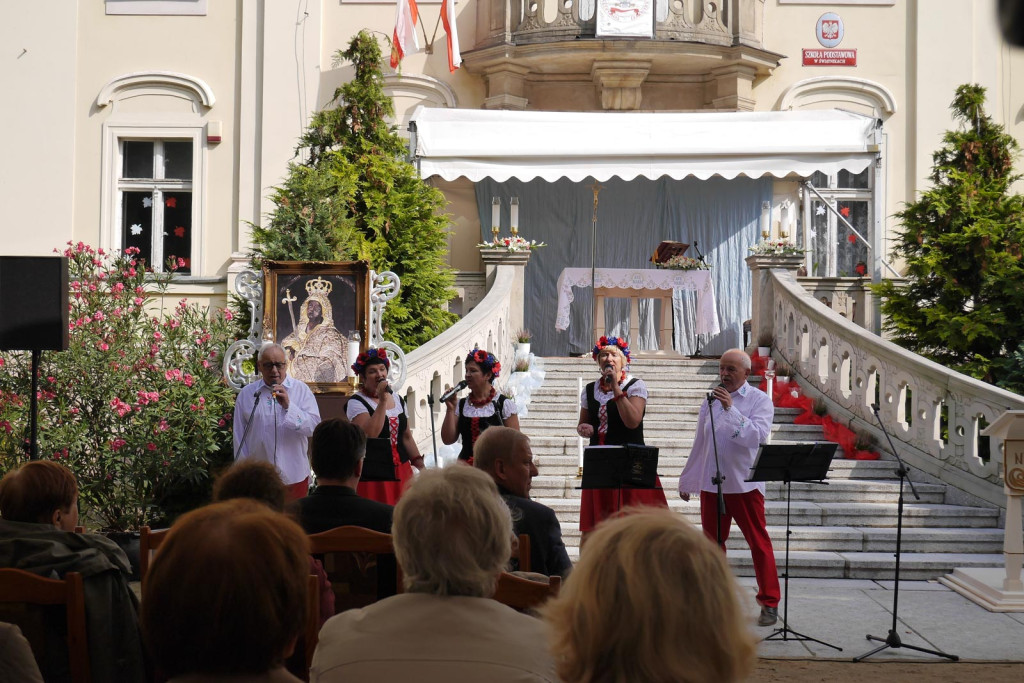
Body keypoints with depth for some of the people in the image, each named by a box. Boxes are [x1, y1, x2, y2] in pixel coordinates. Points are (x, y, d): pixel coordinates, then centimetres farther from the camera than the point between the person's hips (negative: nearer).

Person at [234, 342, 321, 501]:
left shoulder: (301, 390, 3)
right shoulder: (246, 394, 6)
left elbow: (314, 426, -8)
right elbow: (239, 436, 7)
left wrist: (288, 406, -20)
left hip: (293, 477, -1)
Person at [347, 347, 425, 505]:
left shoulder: (398, 400, 15)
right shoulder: (356, 402, -5)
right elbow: (371, 433, -21)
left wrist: (420, 465, 12)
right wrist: (382, 401, -18)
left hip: (401, 470, 5)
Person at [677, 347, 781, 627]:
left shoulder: (759, 401, -1)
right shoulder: (711, 400, 12)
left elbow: (756, 435, -18)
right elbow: (699, 443, 19)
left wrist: (730, 409, -22)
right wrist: (687, 480, 22)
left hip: (745, 484, -5)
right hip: (711, 483, 5)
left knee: (759, 543, -2)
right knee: (712, 543, 9)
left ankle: (769, 603, 5)